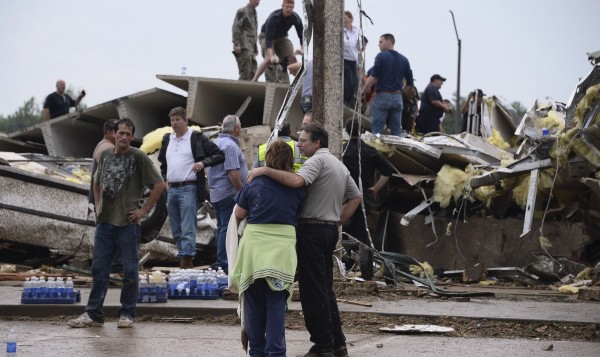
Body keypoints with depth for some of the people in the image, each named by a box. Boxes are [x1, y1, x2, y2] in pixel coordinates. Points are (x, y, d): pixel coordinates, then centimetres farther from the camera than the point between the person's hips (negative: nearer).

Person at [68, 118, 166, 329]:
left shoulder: (138, 157, -6)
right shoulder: (105, 155, 10)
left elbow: (159, 184, -7)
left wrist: (144, 210, -9)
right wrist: (98, 204, 15)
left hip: (128, 223, -5)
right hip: (105, 222, 5)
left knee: (130, 271, 2)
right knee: (99, 269, 7)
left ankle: (127, 314, 12)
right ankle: (93, 314, 13)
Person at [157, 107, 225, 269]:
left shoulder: (197, 138, -1)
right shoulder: (167, 139, 17)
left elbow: (219, 155, -3)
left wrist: (203, 162, -18)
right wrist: (165, 179, 16)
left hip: (189, 189, -7)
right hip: (171, 189, 7)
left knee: (188, 229, -14)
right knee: (176, 231, 9)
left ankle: (187, 260, -19)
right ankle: (182, 259, 16)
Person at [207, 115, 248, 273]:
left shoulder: (216, 143, 16)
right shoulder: (230, 145, -16)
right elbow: (233, 173, -22)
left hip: (216, 193, 10)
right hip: (229, 193, -10)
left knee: (222, 227, 15)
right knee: (228, 228, -8)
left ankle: (221, 262, 20)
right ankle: (223, 263, -8)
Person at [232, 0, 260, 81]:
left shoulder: (254, 14, 22)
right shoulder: (242, 11, -2)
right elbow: (235, 28, -10)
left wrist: (256, 48, 19)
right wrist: (236, 44, -19)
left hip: (252, 49, 8)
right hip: (244, 47, -8)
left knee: (253, 73, 3)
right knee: (245, 74, -14)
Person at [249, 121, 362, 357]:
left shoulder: (317, 160, -11)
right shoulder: (340, 165, 19)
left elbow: (297, 181, -30)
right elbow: (356, 197, 23)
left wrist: (265, 170, -25)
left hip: (311, 229, -9)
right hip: (330, 230, 10)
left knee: (313, 290, -5)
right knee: (325, 288, 16)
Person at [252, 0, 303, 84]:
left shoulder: (296, 18, -19)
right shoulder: (274, 17, -33)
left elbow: (301, 35, -11)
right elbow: (268, 38, -39)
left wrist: (302, 49, -28)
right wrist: (271, 56, -49)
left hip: (281, 38, 5)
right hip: (266, 36, -5)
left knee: (292, 58, -14)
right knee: (269, 59, -29)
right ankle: (254, 80, -24)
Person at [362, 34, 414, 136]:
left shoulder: (381, 56, -4)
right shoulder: (404, 60, 12)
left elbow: (373, 77, -12)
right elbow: (410, 83, 12)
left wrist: (364, 90, -1)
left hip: (382, 96, -5)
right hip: (398, 97, 5)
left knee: (377, 131, -4)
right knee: (397, 131, 6)